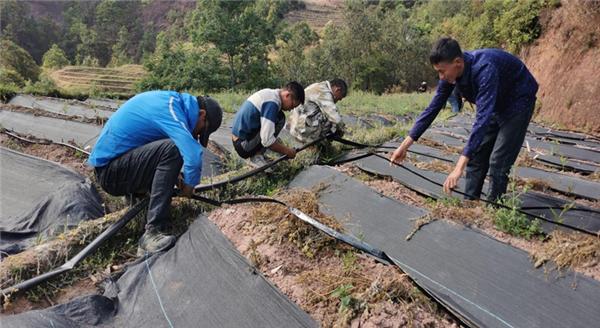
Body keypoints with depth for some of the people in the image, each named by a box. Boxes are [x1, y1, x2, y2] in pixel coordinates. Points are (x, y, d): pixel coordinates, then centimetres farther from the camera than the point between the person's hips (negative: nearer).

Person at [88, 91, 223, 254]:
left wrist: (173, 175, 14)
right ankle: (151, 233, -30)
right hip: (110, 171, -10)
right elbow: (194, 157, -33)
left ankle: (135, 191, 24)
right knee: (171, 149, -28)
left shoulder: (170, 100, 7)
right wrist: (189, 184, -13)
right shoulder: (170, 110, -21)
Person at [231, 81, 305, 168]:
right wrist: (287, 151, -12)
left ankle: (254, 155, 9)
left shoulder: (270, 93, 9)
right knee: (280, 119, -12)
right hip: (244, 146, -10)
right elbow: (267, 141, -26)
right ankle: (256, 157, -8)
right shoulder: (272, 102, -20)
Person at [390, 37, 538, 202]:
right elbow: (432, 108, -11)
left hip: (518, 99, -7)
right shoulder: (451, 71, -17)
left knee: (498, 161, -11)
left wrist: (459, 167, -52)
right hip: (495, 103, 7)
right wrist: (404, 146, -14)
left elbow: (482, 119, -47)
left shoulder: (484, 69, -40)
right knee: (476, 153, 4)